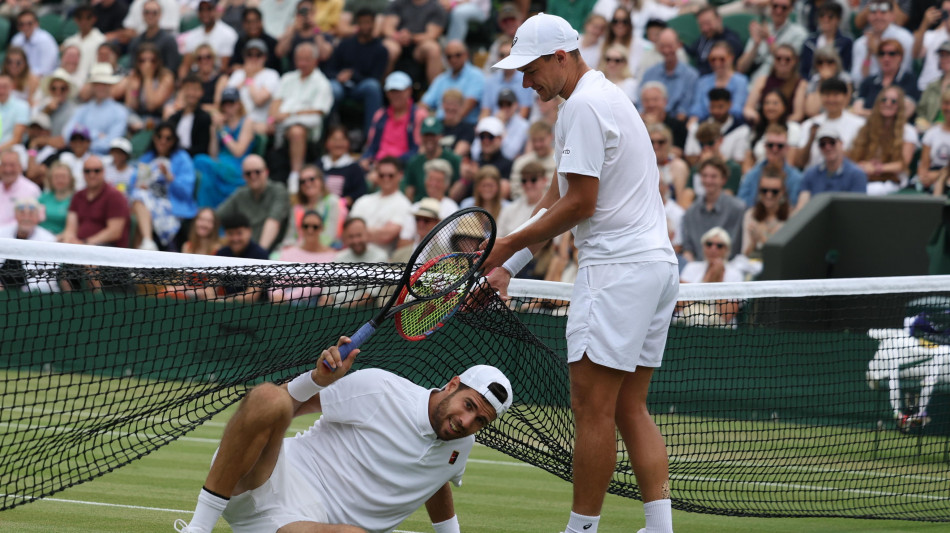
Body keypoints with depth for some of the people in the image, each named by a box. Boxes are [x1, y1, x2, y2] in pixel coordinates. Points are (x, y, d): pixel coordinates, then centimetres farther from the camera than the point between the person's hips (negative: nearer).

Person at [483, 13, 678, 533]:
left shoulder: (583, 105, -11)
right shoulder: (607, 96, 21)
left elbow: (581, 203, -15)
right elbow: (559, 197, 19)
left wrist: (513, 243, -4)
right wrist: (507, 265, 15)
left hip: (618, 266, -10)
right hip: (657, 262, 10)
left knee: (592, 407, -6)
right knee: (630, 409, 9)